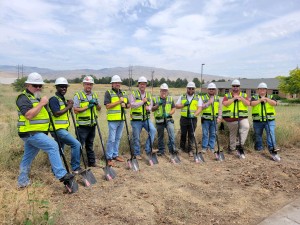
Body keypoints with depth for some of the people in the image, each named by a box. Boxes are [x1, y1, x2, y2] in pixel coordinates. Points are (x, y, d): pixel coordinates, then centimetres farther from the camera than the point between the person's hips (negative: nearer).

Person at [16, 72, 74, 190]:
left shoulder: (37, 97, 20)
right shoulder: (24, 98, -10)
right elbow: (28, 115, -25)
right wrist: (42, 103, -22)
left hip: (34, 133, 10)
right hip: (31, 133, -10)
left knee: (27, 158, 17)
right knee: (52, 146, -21)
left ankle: (22, 181, 29)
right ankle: (62, 175, -22)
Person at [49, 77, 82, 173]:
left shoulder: (63, 99, 18)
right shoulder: (54, 99, -12)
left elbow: (66, 113, 19)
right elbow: (56, 113, -24)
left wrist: (69, 105, 2)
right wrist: (68, 107, -15)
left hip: (62, 129, 10)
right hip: (58, 129, -10)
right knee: (76, 144, -14)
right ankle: (76, 168, -6)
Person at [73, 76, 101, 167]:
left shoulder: (94, 95, 12)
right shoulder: (78, 95, -7)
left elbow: (99, 109, 13)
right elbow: (75, 110, -13)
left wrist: (96, 103, -7)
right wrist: (87, 107, -19)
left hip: (92, 124, 6)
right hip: (82, 125, -6)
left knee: (90, 145, 17)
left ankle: (92, 162, 27)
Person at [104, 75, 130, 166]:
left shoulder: (124, 93, 14)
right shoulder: (108, 93, -4)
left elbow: (128, 105, 18)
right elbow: (108, 106, -14)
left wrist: (125, 105, -5)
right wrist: (119, 101, -17)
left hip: (121, 119, 6)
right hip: (113, 120, -6)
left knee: (118, 138, 14)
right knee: (111, 139, -3)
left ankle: (115, 155, 27)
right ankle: (109, 158, 8)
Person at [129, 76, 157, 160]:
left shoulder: (148, 95, 12)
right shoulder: (133, 94, -3)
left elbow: (151, 105, 8)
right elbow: (132, 105, -16)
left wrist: (148, 108, -15)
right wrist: (143, 101, -13)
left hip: (146, 118, 4)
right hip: (136, 119, -4)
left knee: (153, 130, -17)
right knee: (136, 137, 4)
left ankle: (148, 149, -2)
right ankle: (137, 153, 21)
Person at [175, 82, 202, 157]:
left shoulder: (198, 98, 4)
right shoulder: (182, 97, 8)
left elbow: (199, 108, -5)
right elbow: (176, 106, 8)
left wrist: (194, 114, -23)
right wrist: (183, 104, -10)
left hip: (193, 119, -1)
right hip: (184, 118, 1)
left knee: (191, 135, 1)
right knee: (183, 134, 11)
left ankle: (190, 150, 8)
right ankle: (182, 147, 28)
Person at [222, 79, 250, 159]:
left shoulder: (244, 95, 14)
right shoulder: (227, 95, 9)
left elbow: (248, 104, -1)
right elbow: (225, 104, -9)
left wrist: (241, 98, -11)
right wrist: (233, 98, -12)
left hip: (242, 117, 0)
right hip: (231, 118, 0)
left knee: (246, 127, -28)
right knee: (233, 133, 11)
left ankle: (240, 146, -20)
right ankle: (232, 147, 33)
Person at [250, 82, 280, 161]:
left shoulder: (271, 97, 9)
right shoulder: (254, 97, 7)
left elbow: (274, 103, -10)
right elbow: (252, 103, -13)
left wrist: (266, 98, -21)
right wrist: (260, 100, -23)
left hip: (269, 120, 0)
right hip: (257, 121, 1)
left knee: (271, 135, -13)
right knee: (258, 135, 12)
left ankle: (273, 152, -15)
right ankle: (259, 149, 29)